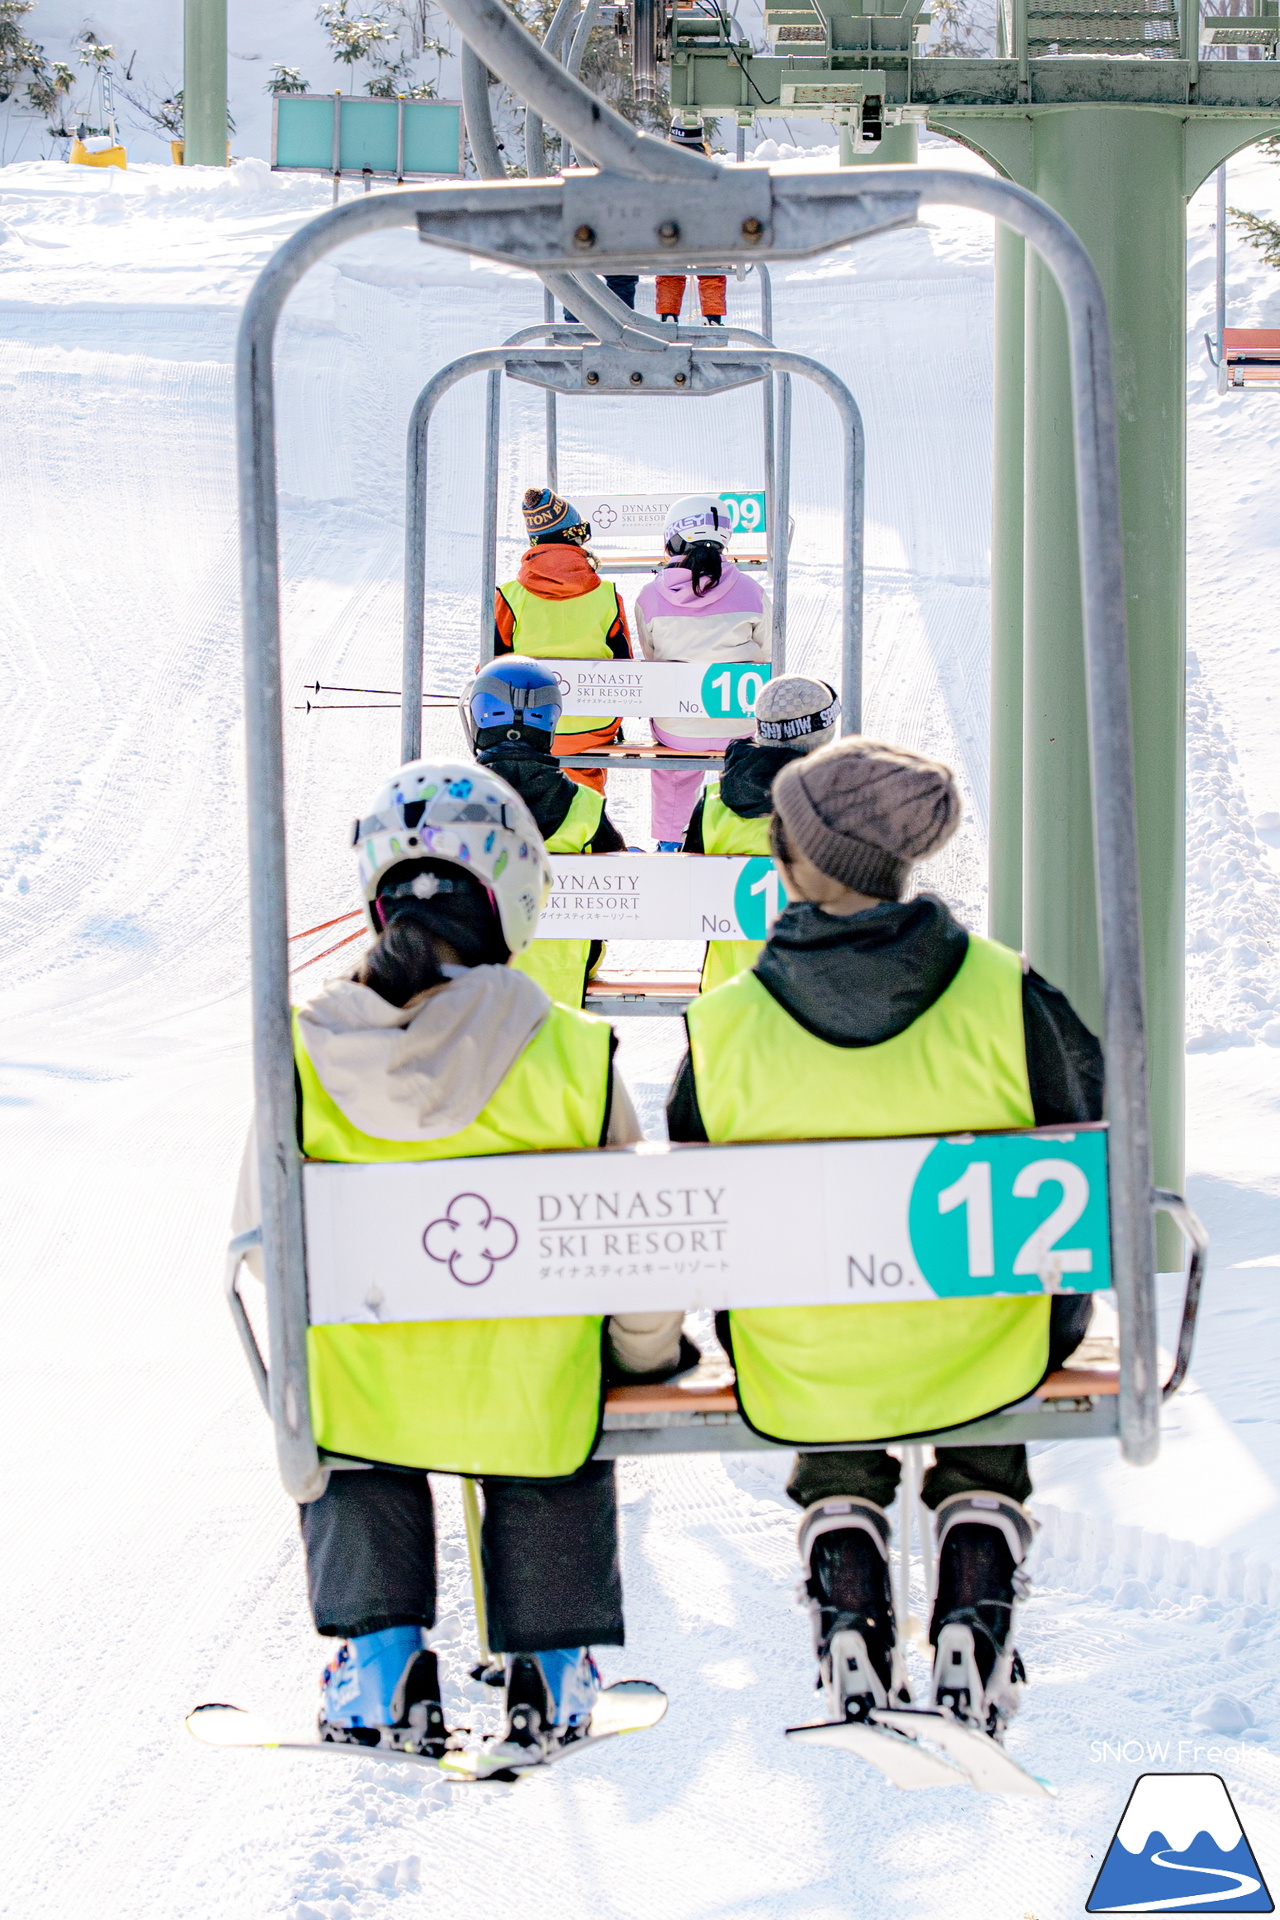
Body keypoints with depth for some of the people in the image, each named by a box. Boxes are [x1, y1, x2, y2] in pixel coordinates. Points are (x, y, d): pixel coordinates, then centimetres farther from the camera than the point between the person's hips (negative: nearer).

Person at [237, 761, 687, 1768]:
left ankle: (380, 1663, 24)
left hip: (363, 1392, 0)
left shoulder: (303, 1056, -15)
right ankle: (550, 1667, 32)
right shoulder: (570, 1055, -19)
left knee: (346, 1447, 33)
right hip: (527, 1404, 0)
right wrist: (650, 1352, 14)